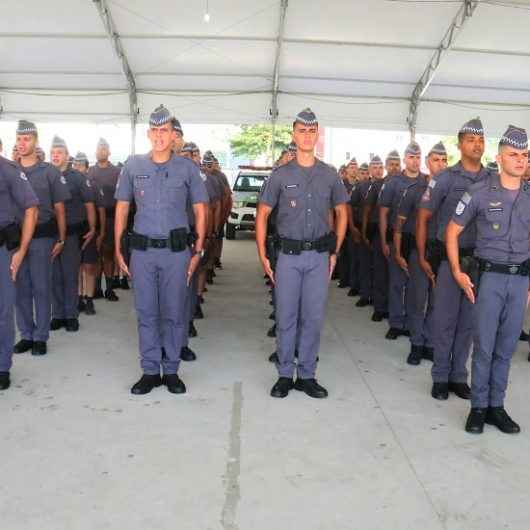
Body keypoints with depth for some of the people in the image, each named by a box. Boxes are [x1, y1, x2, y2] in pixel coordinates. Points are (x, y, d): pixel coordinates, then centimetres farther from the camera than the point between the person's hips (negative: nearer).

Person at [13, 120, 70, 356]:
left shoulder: (49, 172, 2)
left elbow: (59, 209, 4)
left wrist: (60, 240, 0)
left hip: (42, 238, -2)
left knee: (41, 288, 2)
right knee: (21, 288, 7)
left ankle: (40, 337, 10)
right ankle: (26, 335, 18)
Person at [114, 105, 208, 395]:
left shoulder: (187, 168, 2)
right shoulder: (133, 166, 6)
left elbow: (200, 210, 6)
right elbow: (122, 208, 10)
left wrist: (198, 251, 0)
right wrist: (118, 249, 5)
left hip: (176, 251, -1)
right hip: (142, 250, 1)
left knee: (174, 313, 6)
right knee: (146, 313, 7)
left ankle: (171, 371, 19)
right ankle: (150, 371, 18)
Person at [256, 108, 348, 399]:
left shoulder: (330, 175, 6)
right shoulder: (280, 175, 1)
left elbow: (341, 214, 14)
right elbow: (262, 215, 4)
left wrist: (335, 252, 7)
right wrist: (262, 256, -2)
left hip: (319, 256, 1)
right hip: (289, 254, -1)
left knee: (314, 318, 5)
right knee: (286, 317, 3)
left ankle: (306, 375, 18)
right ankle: (285, 375, 16)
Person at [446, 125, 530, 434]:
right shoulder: (480, 192, -4)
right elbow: (453, 231, 2)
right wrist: (457, 272, -4)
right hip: (489, 277, -3)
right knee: (484, 346, 1)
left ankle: (497, 406, 21)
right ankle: (479, 407, 14)